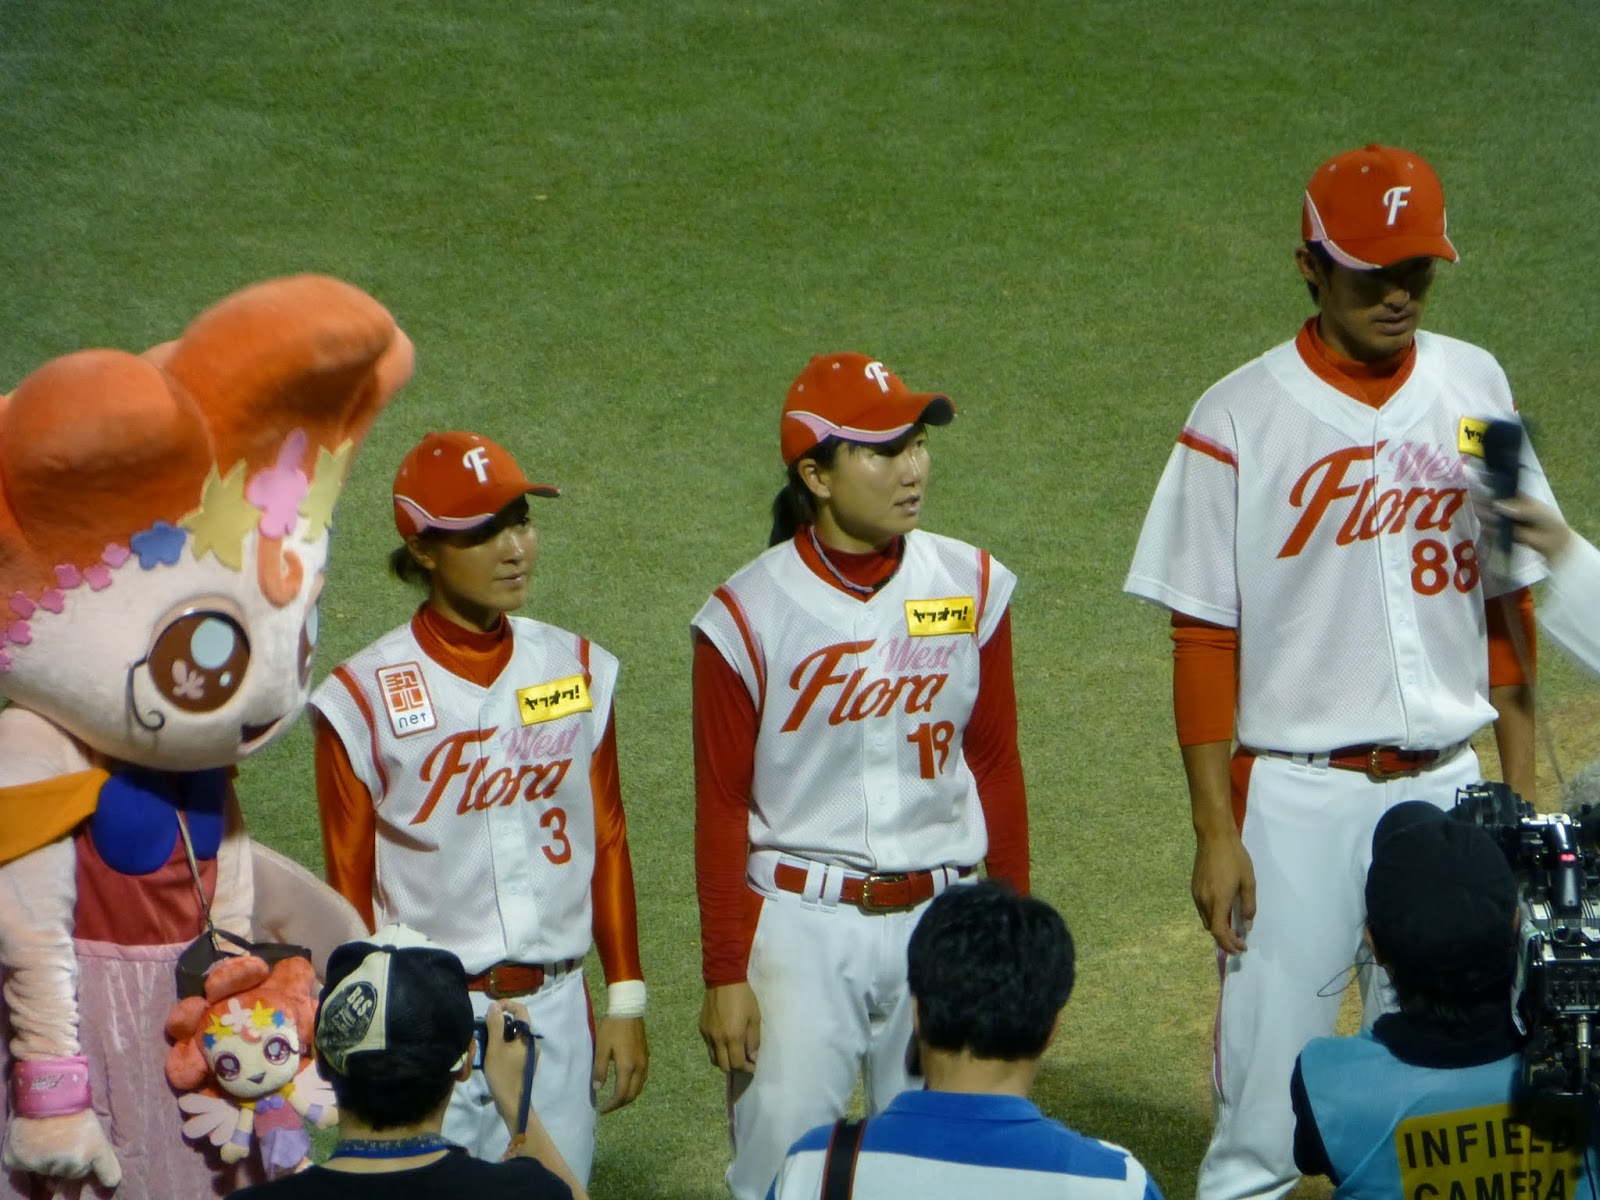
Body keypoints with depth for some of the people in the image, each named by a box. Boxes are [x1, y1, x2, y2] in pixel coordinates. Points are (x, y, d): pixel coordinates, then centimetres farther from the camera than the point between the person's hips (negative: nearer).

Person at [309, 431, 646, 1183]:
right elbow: (348, 887, -3)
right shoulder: (364, 698, -8)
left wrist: (625, 1003, 9)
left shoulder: (579, 671, 5)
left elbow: (608, 841, 10)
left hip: (554, 1010, 4)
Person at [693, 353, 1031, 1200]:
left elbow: (995, 766, 9)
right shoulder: (748, 617, -9)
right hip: (801, 922, -3)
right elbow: (721, 807, -4)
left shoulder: (972, 587, 1)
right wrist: (724, 975, -6)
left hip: (939, 917, 3)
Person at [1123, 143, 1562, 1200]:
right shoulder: (1240, 420, -7)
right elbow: (1204, 641, -5)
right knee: (1265, 1091, -4)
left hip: (1445, 786, 4)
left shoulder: (1476, 390, 5)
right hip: (1299, 795, -4)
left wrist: (1522, 789, 8)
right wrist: (1216, 832, -9)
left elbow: (1509, 603, 11)